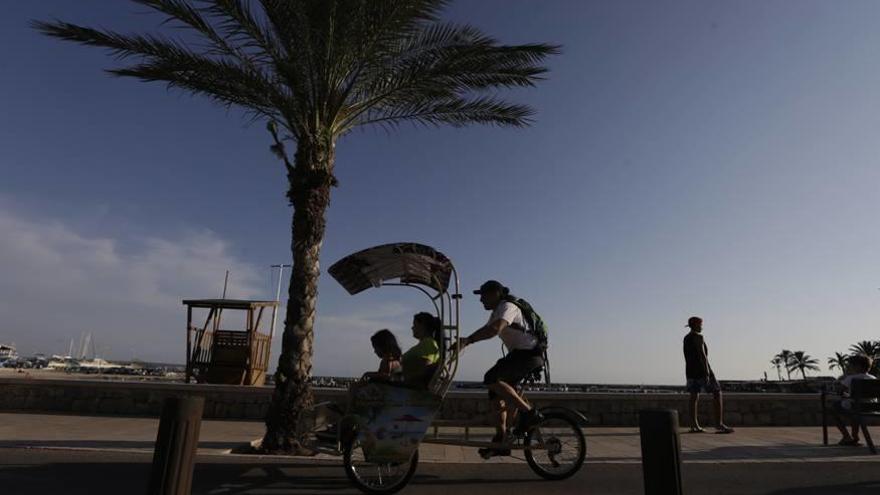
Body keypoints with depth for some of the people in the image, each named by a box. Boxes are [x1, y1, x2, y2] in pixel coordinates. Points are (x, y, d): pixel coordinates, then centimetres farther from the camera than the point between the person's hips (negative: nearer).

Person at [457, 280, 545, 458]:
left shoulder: (508, 307, -14)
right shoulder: (497, 312, 18)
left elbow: (494, 329, -33)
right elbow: (486, 331, 13)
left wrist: (467, 340, -38)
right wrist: (463, 341, -1)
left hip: (530, 353, -10)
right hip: (519, 354, 10)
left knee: (492, 379, -22)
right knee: (496, 393, 5)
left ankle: (530, 413, -14)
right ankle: (501, 442, 10)